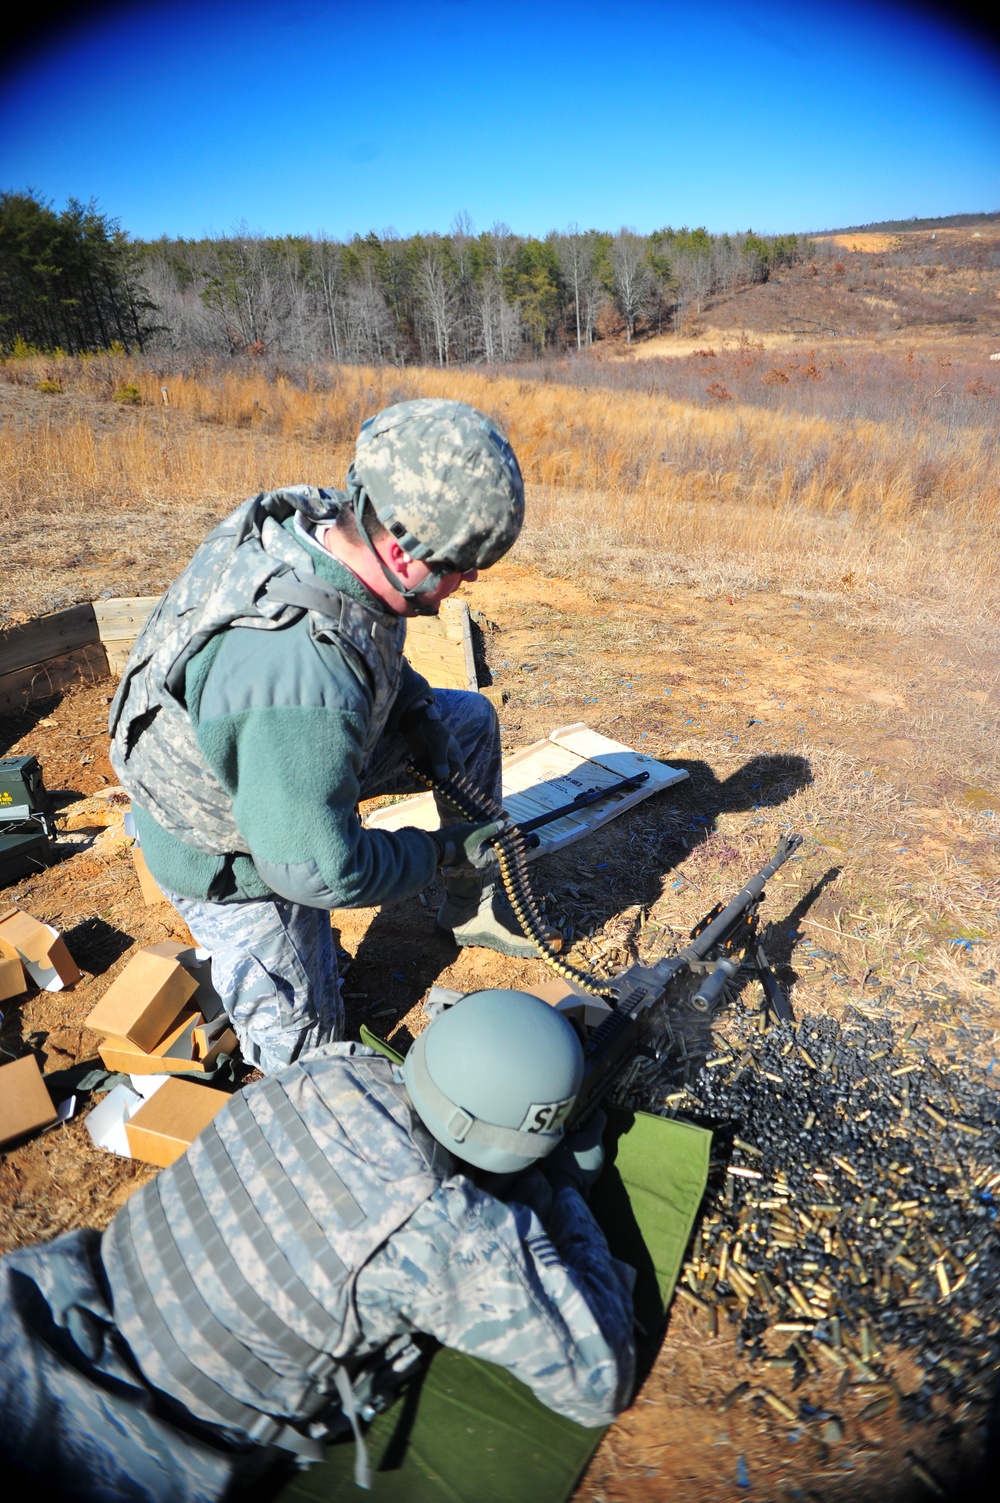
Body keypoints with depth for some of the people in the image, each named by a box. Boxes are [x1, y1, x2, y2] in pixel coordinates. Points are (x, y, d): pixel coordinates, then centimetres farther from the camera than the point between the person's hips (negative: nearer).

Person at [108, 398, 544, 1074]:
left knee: (471, 718, 5)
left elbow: (380, 662, 4)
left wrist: (427, 731, -4)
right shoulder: (301, 672, -45)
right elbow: (320, 870, -35)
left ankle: (475, 907, 19)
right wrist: (442, 851, -20)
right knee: (303, 1049, 8)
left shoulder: (322, 518, -19)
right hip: (235, 852, -7)